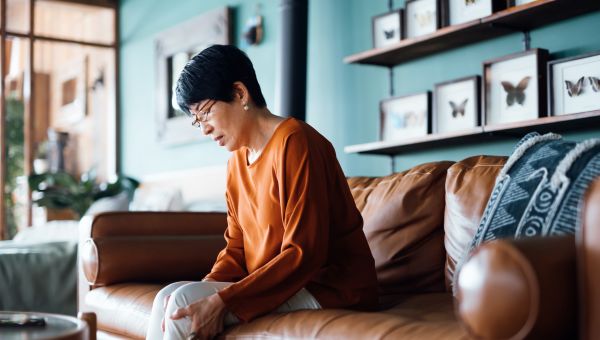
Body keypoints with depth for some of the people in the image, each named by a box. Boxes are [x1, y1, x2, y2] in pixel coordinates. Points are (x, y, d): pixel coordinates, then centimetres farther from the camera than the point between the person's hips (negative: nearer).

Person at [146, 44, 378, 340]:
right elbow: (236, 250, 11)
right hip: (274, 286, 8)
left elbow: (304, 254, -21)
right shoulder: (237, 160, 12)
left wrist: (222, 301, -25)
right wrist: (205, 292, -9)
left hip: (328, 290, -8)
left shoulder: (294, 142, -14)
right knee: (170, 299, -9)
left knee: (182, 303, -19)